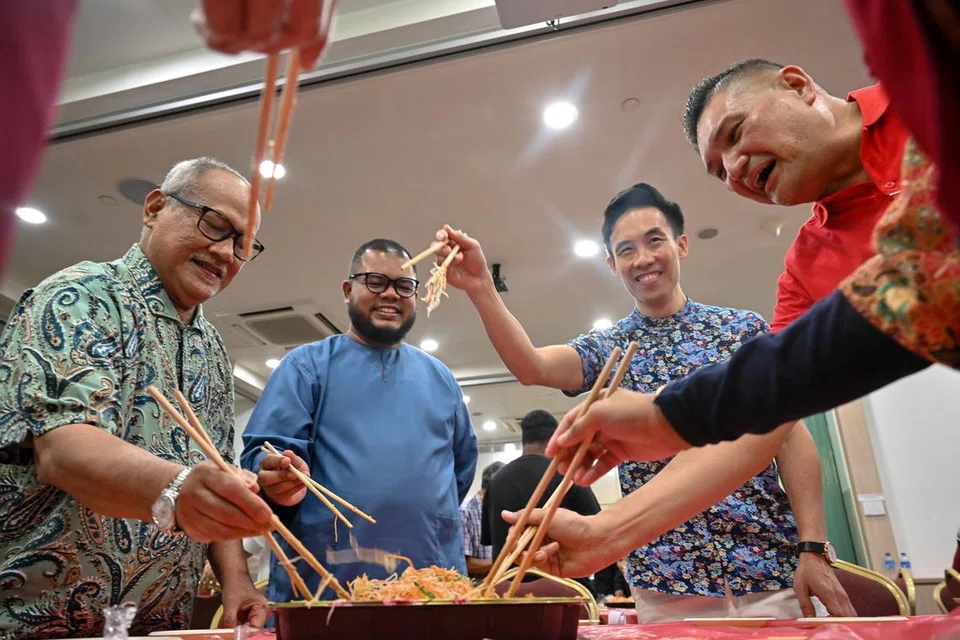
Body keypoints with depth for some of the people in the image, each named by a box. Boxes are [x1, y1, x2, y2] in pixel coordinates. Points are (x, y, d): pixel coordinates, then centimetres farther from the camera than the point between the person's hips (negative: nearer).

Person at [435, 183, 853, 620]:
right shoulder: (606, 349, 6)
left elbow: (791, 436, 1)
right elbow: (531, 367, -13)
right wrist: (480, 289, -27)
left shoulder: (744, 328, 4)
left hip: (770, 570, 0)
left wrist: (813, 546, -8)